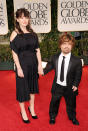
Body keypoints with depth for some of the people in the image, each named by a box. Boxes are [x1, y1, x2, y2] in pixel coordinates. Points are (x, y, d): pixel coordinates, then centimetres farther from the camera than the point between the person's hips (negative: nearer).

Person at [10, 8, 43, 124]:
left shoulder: (32, 33, 3)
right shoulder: (15, 34, -8)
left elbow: (37, 50, 3)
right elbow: (14, 53, -10)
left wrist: (40, 65, -1)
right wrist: (19, 68, -15)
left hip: (33, 64, 4)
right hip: (22, 64, -4)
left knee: (33, 86, 17)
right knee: (22, 87, 7)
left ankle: (31, 108, 38)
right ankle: (23, 112, 27)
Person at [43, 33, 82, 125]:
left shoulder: (77, 61, -14)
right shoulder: (54, 58, -6)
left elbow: (78, 75, -8)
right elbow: (49, 67, 4)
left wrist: (75, 85, -16)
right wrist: (42, 71, -11)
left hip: (69, 88, -1)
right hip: (57, 86, 1)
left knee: (71, 103, 20)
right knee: (54, 102, 19)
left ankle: (72, 117, 48)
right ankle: (52, 116, 46)